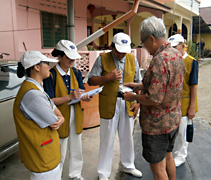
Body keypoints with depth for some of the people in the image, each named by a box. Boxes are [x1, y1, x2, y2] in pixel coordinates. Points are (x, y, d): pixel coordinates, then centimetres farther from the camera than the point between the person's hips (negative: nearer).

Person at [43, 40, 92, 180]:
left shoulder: (76, 72, 3)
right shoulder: (51, 75, -14)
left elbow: (81, 92, 4)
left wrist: (85, 97, -19)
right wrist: (70, 97, -27)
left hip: (76, 115, 6)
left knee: (76, 147, 19)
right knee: (60, 151, 7)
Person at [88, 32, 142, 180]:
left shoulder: (132, 59, 7)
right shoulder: (102, 59, -2)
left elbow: (138, 83, 10)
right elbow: (91, 80, -4)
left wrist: (138, 102, -1)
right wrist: (108, 77, -19)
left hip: (128, 105, 3)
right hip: (109, 105, -3)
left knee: (127, 137, 17)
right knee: (107, 139, 6)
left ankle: (128, 166, 40)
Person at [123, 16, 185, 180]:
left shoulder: (160, 60, -27)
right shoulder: (177, 55, 3)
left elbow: (154, 100, -29)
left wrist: (133, 97, -12)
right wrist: (139, 85, 12)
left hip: (157, 125, -9)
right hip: (174, 119, 9)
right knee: (168, 156, 27)